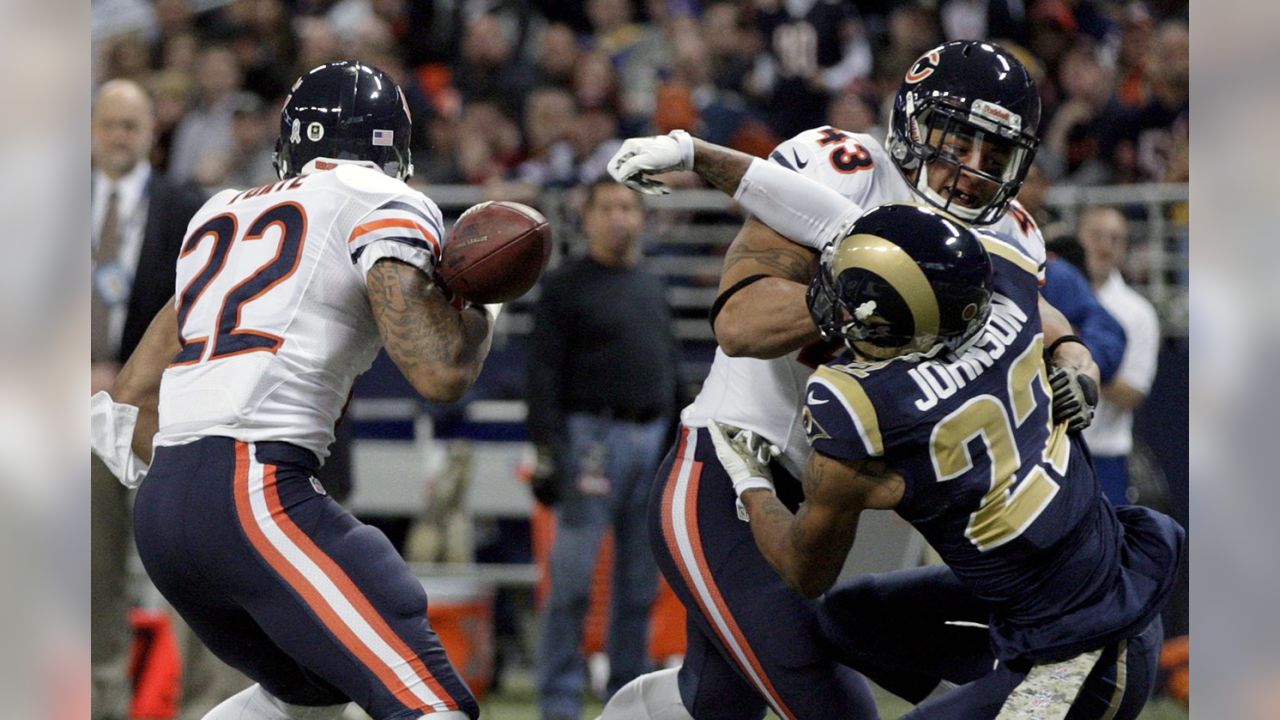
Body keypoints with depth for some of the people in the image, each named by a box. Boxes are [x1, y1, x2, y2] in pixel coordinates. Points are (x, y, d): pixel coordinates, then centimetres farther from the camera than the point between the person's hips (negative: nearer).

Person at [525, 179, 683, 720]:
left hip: (654, 438, 6)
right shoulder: (563, 288, 0)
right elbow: (544, 376, -5)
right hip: (592, 435, -6)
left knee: (640, 584, 7)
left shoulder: (652, 290, 18)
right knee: (573, 579, -8)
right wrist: (550, 452, -13)